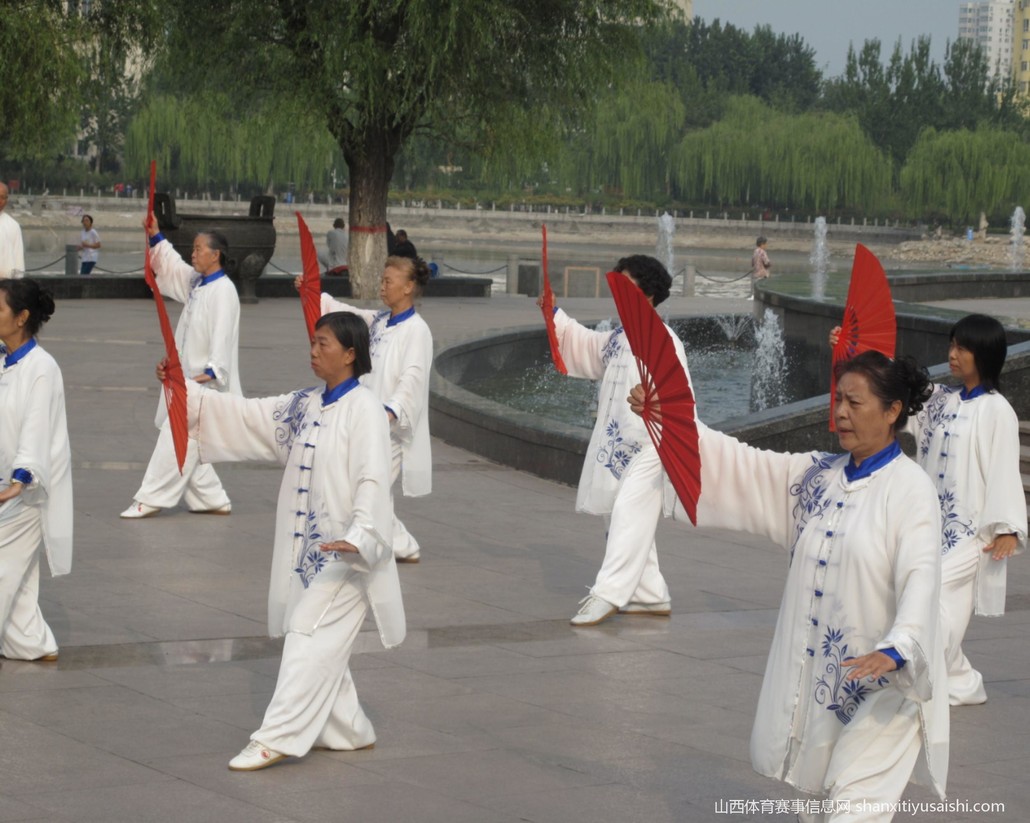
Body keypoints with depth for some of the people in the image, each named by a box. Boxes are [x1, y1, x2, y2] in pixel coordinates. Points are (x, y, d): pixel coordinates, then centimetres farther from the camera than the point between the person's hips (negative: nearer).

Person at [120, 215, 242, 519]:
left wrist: (211, 372, -33)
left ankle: (151, 499, -4)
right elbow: (171, 267, 28)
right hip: (188, 378, 10)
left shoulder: (223, 291, -16)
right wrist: (156, 238, 18)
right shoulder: (196, 283, 12)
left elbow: (222, 335, -24)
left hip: (205, 384, -10)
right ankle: (213, 499, 20)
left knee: (177, 439, -8)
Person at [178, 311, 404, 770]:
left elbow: (373, 480, -21)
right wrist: (185, 390, 0)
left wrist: (360, 539, -32)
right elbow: (244, 416, 9)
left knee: (309, 638, -10)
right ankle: (348, 731, 27)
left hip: (345, 551, -8)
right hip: (308, 544, 8)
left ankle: (276, 739, -10)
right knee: (322, 644, 13)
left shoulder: (364, 410, -13)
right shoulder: (305, 407, 11)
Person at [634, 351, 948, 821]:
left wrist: (895, 650, -40)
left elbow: (921, 576, -24)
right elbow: (739, 466, 9)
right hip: (817, 674, 7)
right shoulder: (815, 477, 9)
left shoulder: (909, 488, -13)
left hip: (883, 681, -7)